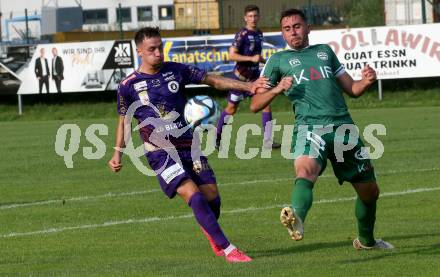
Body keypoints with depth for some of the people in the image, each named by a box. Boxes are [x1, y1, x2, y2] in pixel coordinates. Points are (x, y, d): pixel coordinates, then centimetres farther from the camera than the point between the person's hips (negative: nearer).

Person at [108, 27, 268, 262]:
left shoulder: (177, 71, 5)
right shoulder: (128, 86, 0)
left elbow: (213, 81, 5)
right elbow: (124, 120, 10)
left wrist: (247, 86, -7)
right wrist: (118, 153, 1)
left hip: (188, 145, 4)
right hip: (160, 153, -4)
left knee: (212, 197, -1)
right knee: (194, 197, -20)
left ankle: (213, 238, 33)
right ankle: (228, 250, -21)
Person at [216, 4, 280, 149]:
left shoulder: (259, 33, 8)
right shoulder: (242, 34, -14)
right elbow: (232, 55, -20)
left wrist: (265, 61, 8)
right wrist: (251, 58, -25)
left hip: (255, 75, 6)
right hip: (241, 76, -6)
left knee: (266, 104, -5)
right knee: (231, 109, 3)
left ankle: (268, 141, -3)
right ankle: (216, 136, 19)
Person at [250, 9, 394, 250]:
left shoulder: (325, 51, 24)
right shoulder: (278, 60, 16)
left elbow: (352, 90, 25)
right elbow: (255, 105, 11)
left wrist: (366, 81, 2)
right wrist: (277, 89, -8)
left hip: (344, 127, 4)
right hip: (309, 127, -4)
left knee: (369, 190, 11)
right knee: (306, 169, -36)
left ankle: (366, 240, 35)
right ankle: (296, 218, -62)